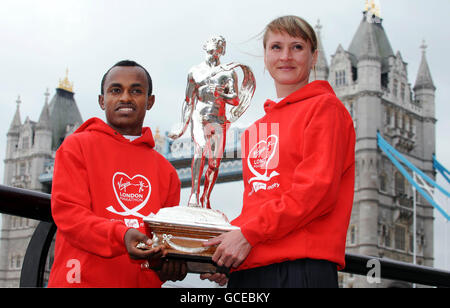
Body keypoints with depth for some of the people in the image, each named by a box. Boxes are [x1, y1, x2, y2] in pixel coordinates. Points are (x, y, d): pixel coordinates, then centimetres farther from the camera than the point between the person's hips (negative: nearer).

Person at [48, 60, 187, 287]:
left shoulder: (165, 170, 14)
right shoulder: (77, 146, 5)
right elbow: (67, 210, -7)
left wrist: (169, 264, -8)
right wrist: (120, 235, -22)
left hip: (142, 282, 4)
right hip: (82, 280, -4)